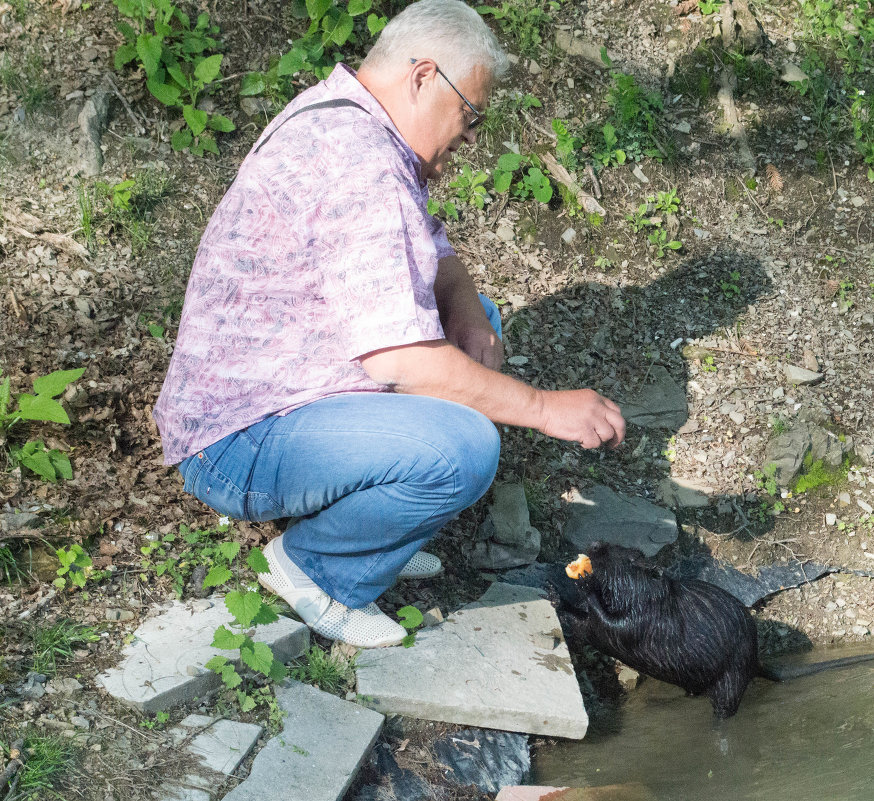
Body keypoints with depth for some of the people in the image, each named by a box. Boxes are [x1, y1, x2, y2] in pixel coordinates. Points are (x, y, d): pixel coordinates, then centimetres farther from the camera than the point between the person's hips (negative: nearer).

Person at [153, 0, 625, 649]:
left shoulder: (338, 118, 9)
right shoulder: (361, 166, -25)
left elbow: (434, 252, 18)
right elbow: (401, 360, -30)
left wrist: (467, 315, -4)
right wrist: (544, 408, -20)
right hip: (238, 448, -11)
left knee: (476, 320, 16)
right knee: (463, 447, -31)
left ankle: (361, 531, 14)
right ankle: (316, 568, -4)